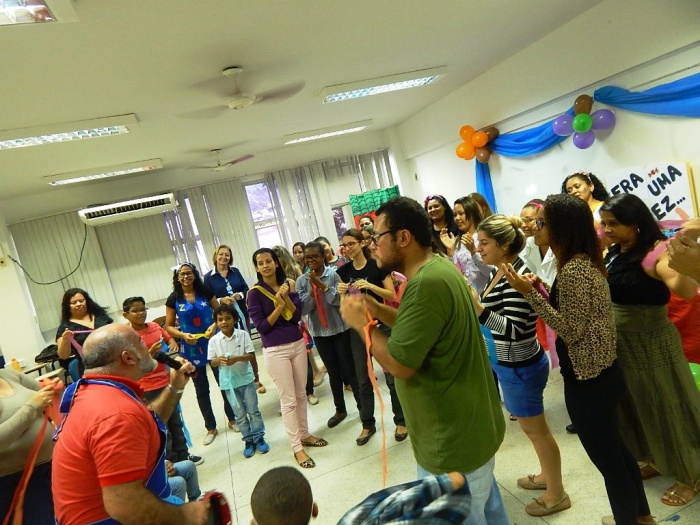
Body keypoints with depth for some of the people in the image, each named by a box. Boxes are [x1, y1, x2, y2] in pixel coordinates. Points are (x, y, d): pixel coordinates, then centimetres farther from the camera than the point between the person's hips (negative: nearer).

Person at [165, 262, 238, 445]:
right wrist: (183, 335, -18)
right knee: (201, 390, 11)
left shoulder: (205, 291, -2)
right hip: (191, 349, 0)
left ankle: (232, 419, 29)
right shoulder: (173, 299, -4)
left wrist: (215, 325, -14)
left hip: (213, 343, 0)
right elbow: (168, 326, 0)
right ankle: (211, 428, 26)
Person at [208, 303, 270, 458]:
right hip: (228, 382, 1)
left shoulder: (243, 334, -10)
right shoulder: (214, 340, -7)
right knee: (240, 414, 12)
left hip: (246, 378, -1)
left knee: (253, 410, 9)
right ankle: (248, 441, 25)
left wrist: (237, 358, -27)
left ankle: (259, 437, 24)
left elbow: (251, 355, -11)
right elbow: (212, 363, -3)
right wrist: (218, 360, -26)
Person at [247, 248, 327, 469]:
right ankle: (297, 448, 11)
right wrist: (278, 306, -17)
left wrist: (286, 297, -15)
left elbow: (297, 316, -2)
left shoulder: (288, 284, 4)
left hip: (297, 344, 4)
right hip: (275, 350, -4)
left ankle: (304, 434, 30)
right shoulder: (255, 293, -7)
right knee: (288, 399, 1)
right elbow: (261, 326, -11)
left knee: (301, 394, 14)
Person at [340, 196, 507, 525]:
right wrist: (377, 310, 1)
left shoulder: (427, 283, -28)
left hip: (452, 442, -10)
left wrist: (360, 323, -13)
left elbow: (399, 363, -26)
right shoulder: (439, 266, 4)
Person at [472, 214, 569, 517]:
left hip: (520, 367, -9)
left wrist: (477, 309, -42)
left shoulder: (516, 276, -26)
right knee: (532, 426, 25)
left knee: (535, 429, 9)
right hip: (509, 364, 9)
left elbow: (514, 329, -32)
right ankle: (547, 476, 45)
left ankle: (557, 494, 29)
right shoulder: (498, 272, 3)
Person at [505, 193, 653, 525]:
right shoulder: (586, 261, 5)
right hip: (602, 373, 10)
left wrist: (531, 294, -25)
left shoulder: (571, 270, -24)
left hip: (587, 381, -10)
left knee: (608, 461, 10)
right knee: (616, 451, 27)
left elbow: (572, 330, -23)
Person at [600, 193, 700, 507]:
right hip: (620, 344, 8)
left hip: (652, 344, -7)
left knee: (664, 408, 9)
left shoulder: (653, 252, -21)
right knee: (635, 407, 21)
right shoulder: (613, 253, 2)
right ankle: (654, 460, 44)